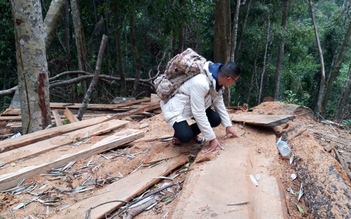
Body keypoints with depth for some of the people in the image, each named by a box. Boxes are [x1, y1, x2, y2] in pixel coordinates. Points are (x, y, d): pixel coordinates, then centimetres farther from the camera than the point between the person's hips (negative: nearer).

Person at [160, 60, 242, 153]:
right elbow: (199, 114, -33)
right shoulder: (200, 83, -38)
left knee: (216, 119, -10)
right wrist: (212, 138, -27)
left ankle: (192, 133, 13)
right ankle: (178, 134, 8)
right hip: (175, 107, -8)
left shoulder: (217, 80, -10)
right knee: (186, 136, -28)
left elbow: (219, 104, 3)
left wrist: (228, 126, 3)